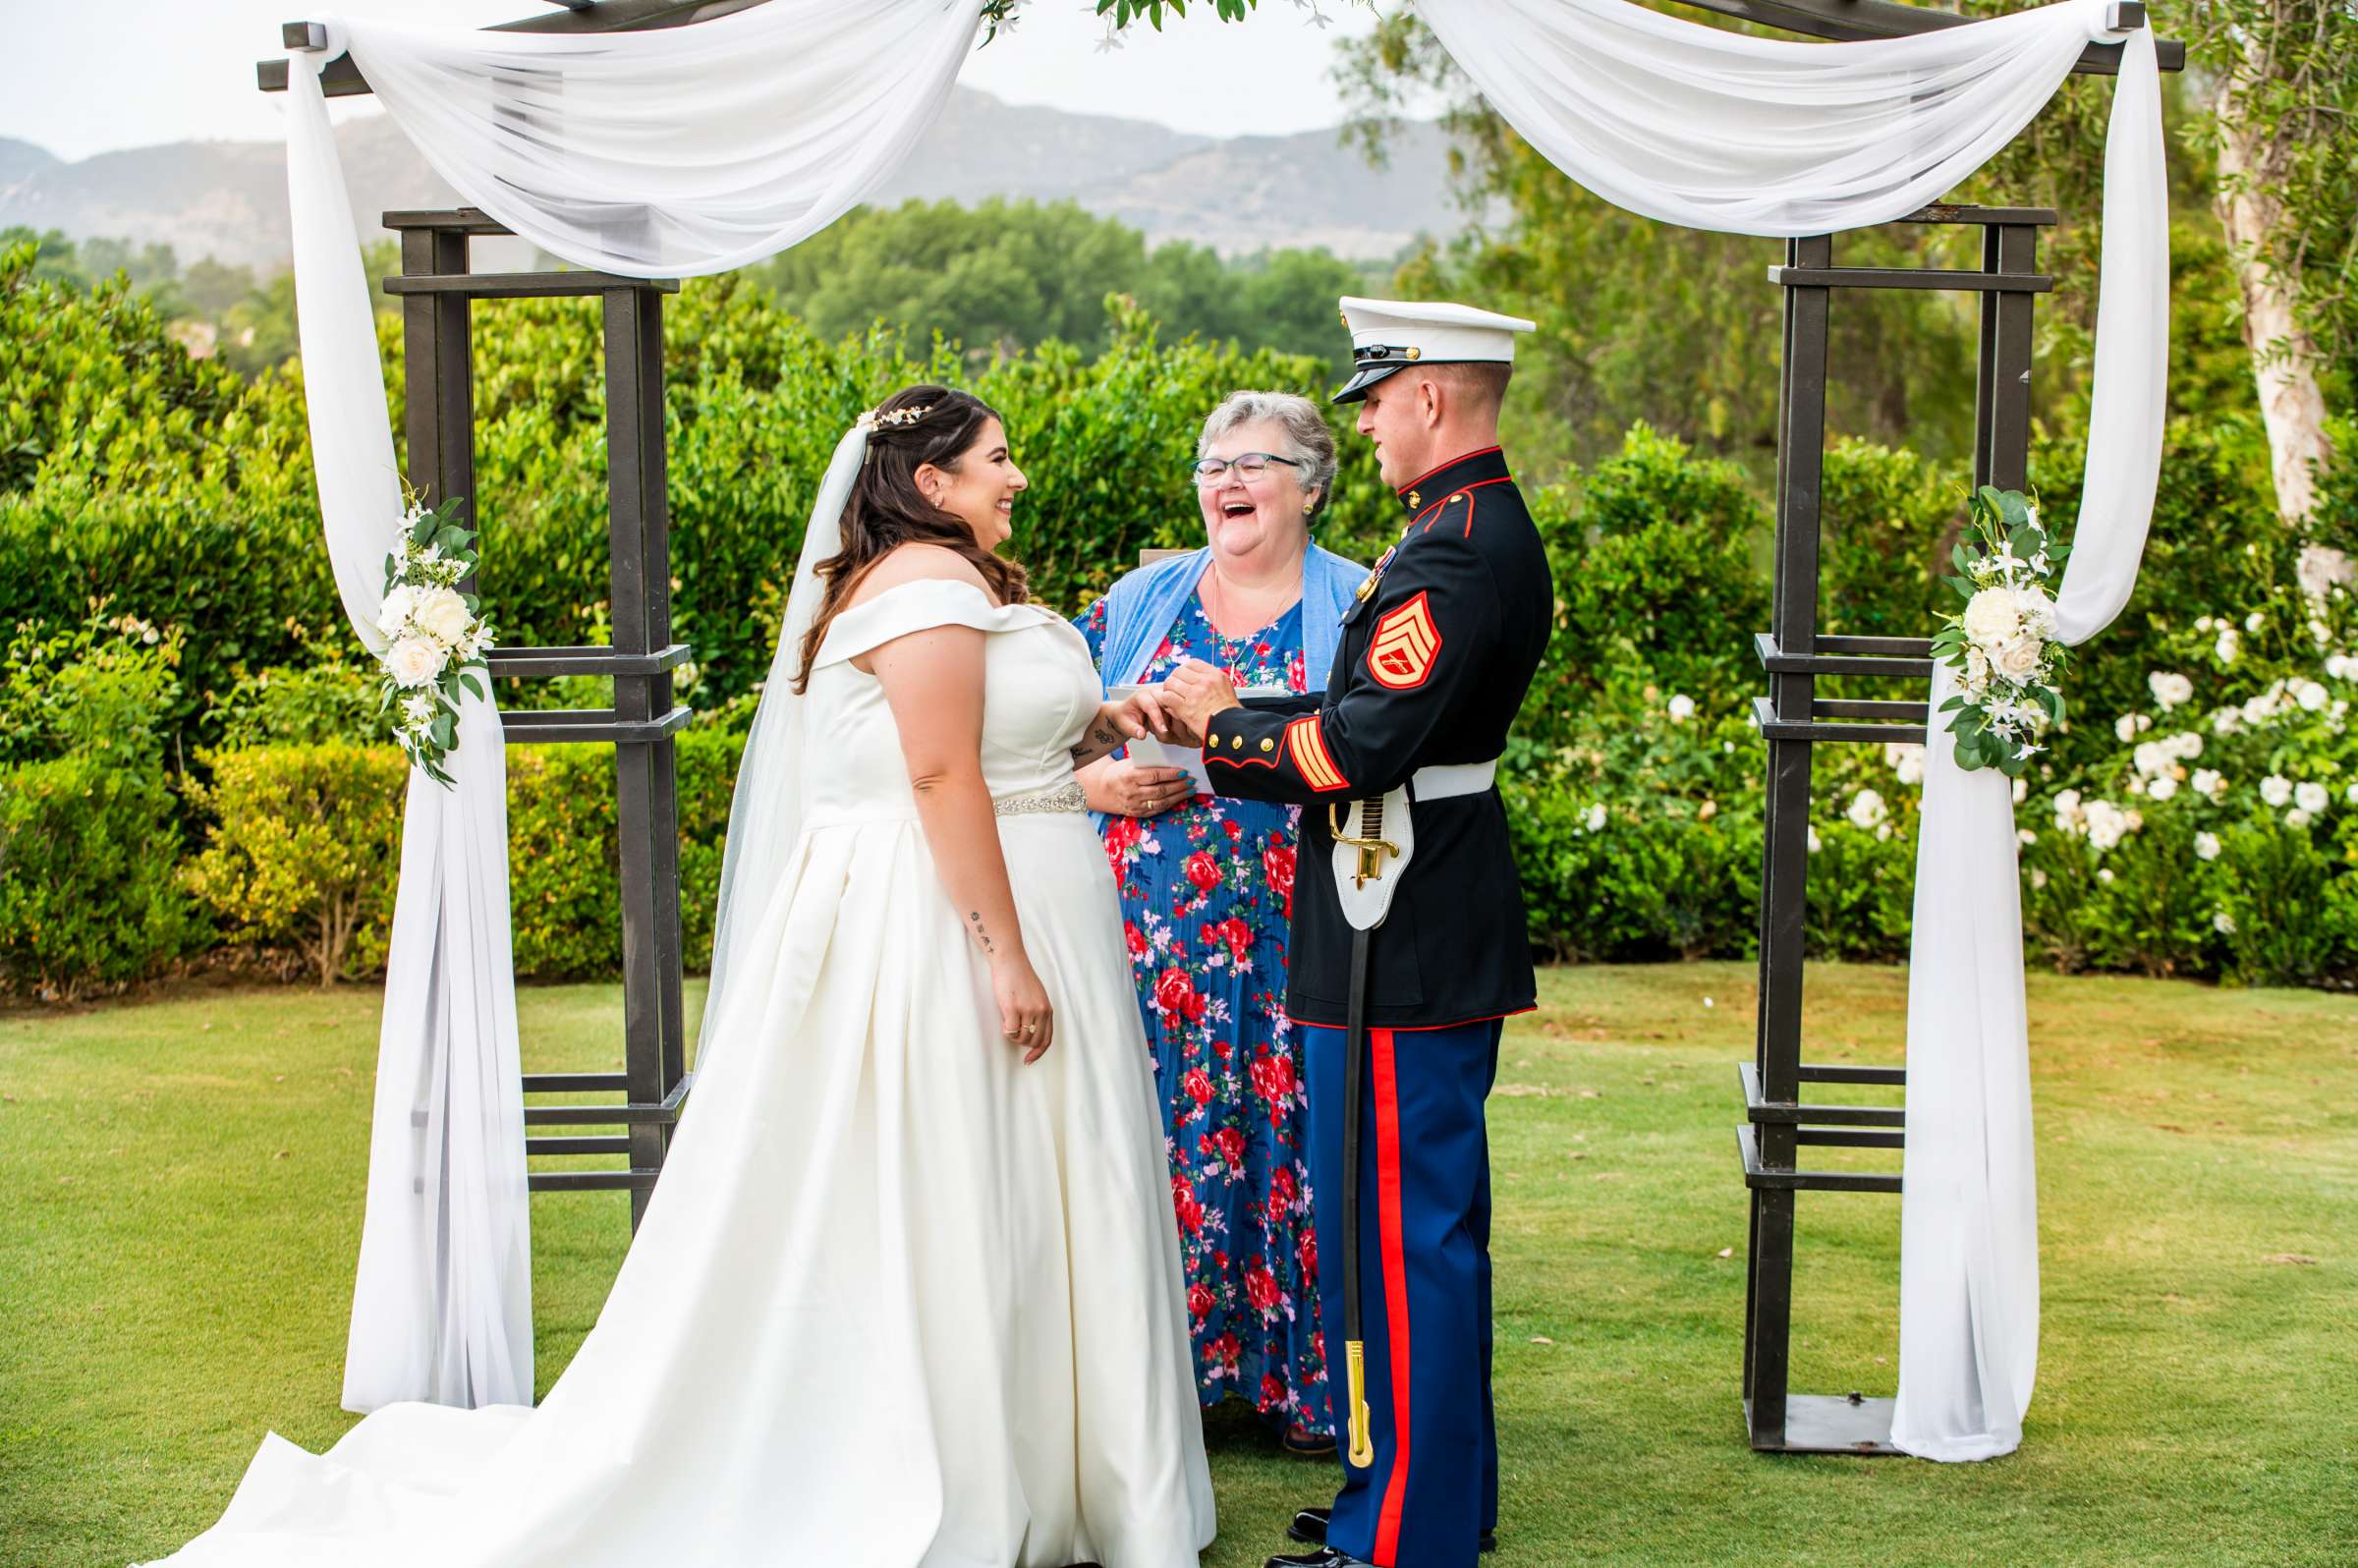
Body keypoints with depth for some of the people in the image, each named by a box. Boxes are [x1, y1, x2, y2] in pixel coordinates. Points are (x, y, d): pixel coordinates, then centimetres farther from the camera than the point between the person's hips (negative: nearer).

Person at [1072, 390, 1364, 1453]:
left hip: (1295, 937, -2)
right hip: (1153, 930, 3)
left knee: (1294, 1138, 0)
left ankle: (1307, 1382, 13)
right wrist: (1095, 782, -6)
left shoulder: (1360, 607, 4)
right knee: (1154, 1140, 3)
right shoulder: (1140, 601, 13)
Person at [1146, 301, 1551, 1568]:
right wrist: (1219, 733, 11)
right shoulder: (1485, 527, 15)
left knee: (1395, 1230, -3)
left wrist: (1221, 720, -9)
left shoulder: (1458, 547, -18)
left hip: (1401, 950, -11)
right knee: (1436, 1221, 18)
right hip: (1444, 937, 11)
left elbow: (1364, 742, -25)